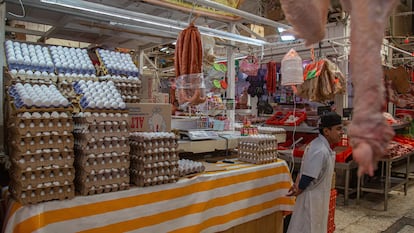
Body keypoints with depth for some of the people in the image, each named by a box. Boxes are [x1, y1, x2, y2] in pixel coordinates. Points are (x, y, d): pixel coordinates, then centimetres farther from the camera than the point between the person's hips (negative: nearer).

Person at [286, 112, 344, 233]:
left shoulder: (320, 144, 3)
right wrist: (297, 191, -9)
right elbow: (307, 177, -25)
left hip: (317, 197, 9)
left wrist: (297, 185, 4)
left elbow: (305, 169, 9)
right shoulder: (321, 151, -29)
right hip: (312, 199, -9)